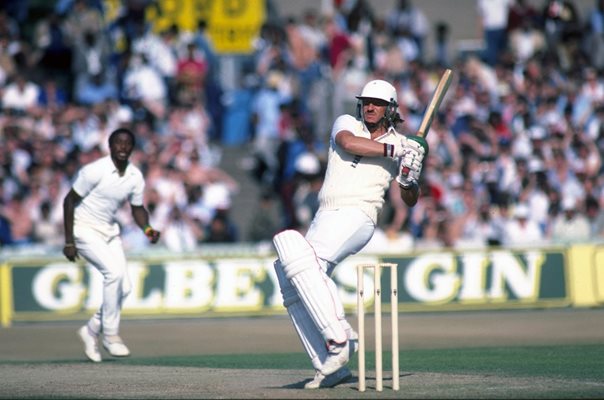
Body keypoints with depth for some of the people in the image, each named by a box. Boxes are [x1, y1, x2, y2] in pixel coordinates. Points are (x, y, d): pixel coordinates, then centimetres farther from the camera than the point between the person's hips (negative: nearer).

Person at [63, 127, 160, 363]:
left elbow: (137, 208, 10)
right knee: (114, 273, -24)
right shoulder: (94, 171, -20)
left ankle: (91, 330, 19)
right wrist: (69, 241, -16)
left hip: (110, 230, 7)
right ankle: (110, 334, -12)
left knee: (123, 287, -1)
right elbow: (69, 201, -14)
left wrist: (147, 229, -12)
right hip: (85, 229, -7)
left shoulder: (135, 177, -3)